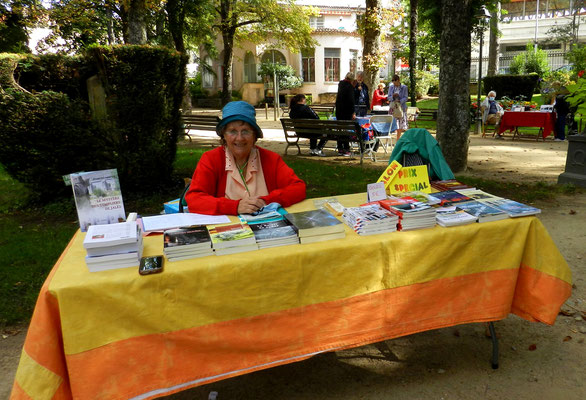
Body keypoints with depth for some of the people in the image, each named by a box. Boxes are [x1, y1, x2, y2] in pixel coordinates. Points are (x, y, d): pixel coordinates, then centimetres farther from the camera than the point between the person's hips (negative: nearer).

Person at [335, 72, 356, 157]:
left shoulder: (340, 83, 9)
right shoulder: (349, 86, -12)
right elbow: (351, 100, -15)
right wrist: (353, 113, -9)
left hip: (338, 110, 7)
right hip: (346, 111, -6)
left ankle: (340, 149, 14)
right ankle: (346, 150, -2)